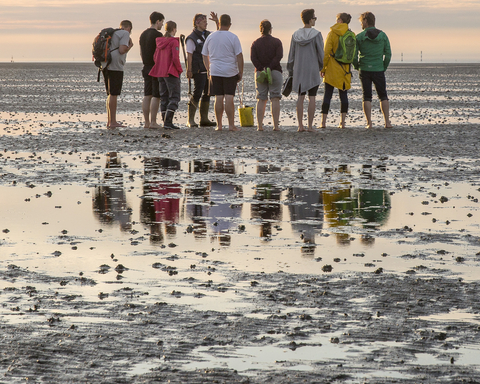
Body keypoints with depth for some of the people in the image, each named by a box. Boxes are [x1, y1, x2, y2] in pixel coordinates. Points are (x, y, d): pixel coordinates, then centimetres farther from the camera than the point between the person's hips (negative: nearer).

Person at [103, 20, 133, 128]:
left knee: (111, 94, 14)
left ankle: (110, 121, 16)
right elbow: (121, 50, -16)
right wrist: (130, 46, 4)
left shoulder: (112, 33, 22)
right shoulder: (125, 34, -3)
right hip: (115, 66, -9)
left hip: (105, 65, 9)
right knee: (113, 94, -8)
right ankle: (112, 122, -8)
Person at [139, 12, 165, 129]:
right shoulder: (157, 35, -12)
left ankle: (147, 122, 7)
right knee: (156, 96, -6)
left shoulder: (143, 34, 13)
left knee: (147, 96, 7)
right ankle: (153, 122, -9)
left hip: (146, 68, 8)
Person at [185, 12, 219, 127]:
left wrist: (217, 22, 9)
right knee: (196, 94, -9)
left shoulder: (207, 35, 13)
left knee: (207, 94, 9)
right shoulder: (192, 38, -8)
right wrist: (189, 70, -16)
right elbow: (189, 55, -11)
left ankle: (204, 119, 16)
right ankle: (191, 120, -5)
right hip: (199, 71, -8)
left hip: (209, 70, 8)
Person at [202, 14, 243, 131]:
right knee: (229, 98, -3)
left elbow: (205, 55, 13)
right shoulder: (233, 38, -7)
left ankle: (219, 125, 6)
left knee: (218, 98, 6)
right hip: (230, 72, -3)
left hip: (215, 72, 3)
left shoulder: (210, 37, 6)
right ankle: (231, 125, -3)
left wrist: (208, 70, 22)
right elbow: (239, 56, -8)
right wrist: (240, 72, -1)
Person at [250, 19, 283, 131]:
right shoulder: (276, 41, 1)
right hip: (275, 72, -2)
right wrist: (270, 68, -14)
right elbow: (279, 56, -12)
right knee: (275, 99, -2)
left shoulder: (256, 43, 7)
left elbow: (253, 58, -5)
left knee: (261, 99, 5)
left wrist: (261, 69, -10)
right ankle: (276, 125, -8)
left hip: (260, 72, 2)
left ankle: (259, 125, -1)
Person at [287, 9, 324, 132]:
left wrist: (290, 71, 14)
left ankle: (300, 125, 4)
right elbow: (321, 53, -8)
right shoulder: (316, 34, -10)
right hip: (313, 70, -4)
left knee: (300, 97, 8)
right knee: (312, 97, 0)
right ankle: (310, 125, -2)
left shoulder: (296, 35, 3)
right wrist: (322, 67, 8)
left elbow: (291, 55, 6)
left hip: (299, 70, 4)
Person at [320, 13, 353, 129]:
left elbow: (326, 52, -8)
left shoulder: (332, 33, -6)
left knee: (327, 95, 0)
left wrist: (322, 68, -2)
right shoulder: (351, 35, 4)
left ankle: (323, 122, -4)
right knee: (343, 94, 7)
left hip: (332, 68, -3)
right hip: (345, 69, 3)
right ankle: (342, 122, 4)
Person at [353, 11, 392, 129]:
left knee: (367, 97, 5)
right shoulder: (382, 35, 1)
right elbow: (388, 54, 1)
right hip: (378, 70, 1)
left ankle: (369, 123, -1)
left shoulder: (359, 37, -5)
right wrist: (384, 67, 12)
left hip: (364, 70, -1)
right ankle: (387, 122, 3)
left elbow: (354, 55, -5)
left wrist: (357, 67, 11)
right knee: (383, 96, 10)